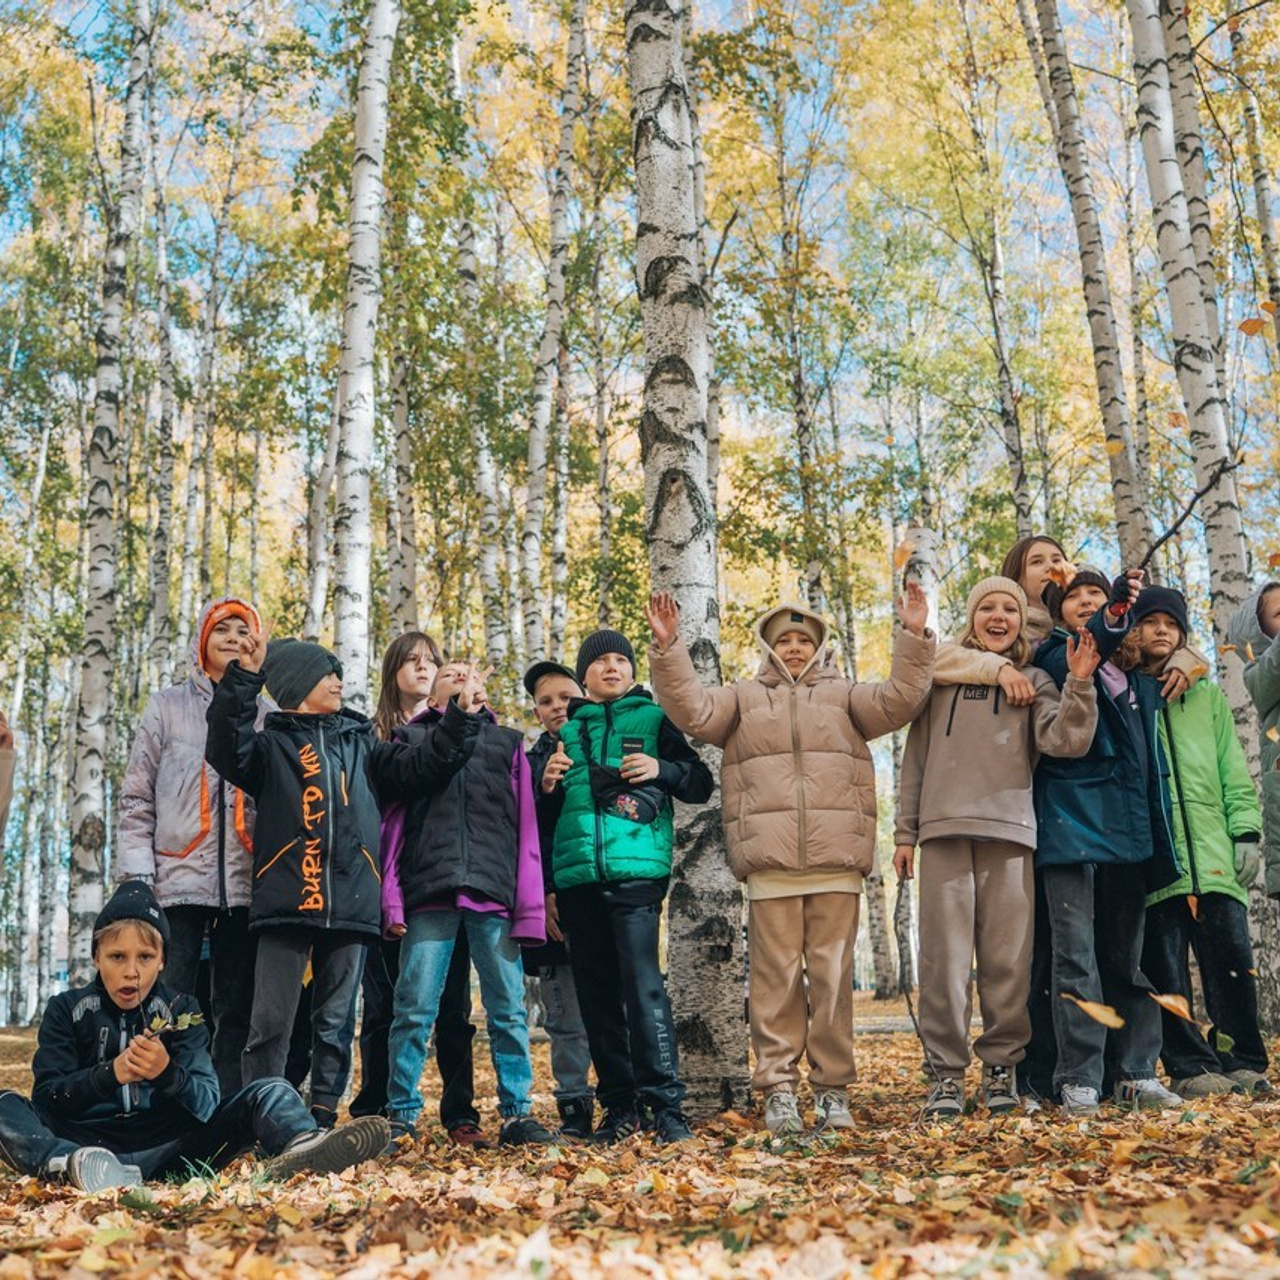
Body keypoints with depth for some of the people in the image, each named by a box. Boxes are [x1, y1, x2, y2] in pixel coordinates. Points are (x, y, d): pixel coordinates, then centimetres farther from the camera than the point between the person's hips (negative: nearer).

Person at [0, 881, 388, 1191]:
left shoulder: (181, 1010, 11)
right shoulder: (66, 1010, 10)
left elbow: (207, 1104, 1)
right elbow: (46, 1097, -2)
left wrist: (168, 1074, -21)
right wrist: (110, 1074, -20)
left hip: (165, 1150, 2)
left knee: (270, 1093, -15)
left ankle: (300, 1148, -51)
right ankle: (74, 1165, -54)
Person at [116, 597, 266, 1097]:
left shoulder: (266, 715, 11)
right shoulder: (168, 707, 9)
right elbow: (136, 797, 6)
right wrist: (137, 871, -4)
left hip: (244, 886, 1)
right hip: (179, 882, -1)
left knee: (236, 1014, 5)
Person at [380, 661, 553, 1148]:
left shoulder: (507, 741, 21)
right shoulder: (411, 736, 19)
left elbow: (524, 827, 12)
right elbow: (393, 820, 9)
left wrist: (530, 907, 1)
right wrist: (391, 897, -4)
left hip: (494, 892, 1)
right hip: (428, 891, -1)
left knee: (508, 1010, -1)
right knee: (414, 1011, -2)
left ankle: (517, 1112, 6)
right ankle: (401, 1114, 7)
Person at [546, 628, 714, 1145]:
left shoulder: (653, 720, 12)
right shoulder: (566, 732, 20)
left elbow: (701, 784, 8)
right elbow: (548, 811, 27)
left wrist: (662, 770, -9)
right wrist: (549, 787, 5)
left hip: (637, 870, -4)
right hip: (577, 877, 4)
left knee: (642, 985, -13)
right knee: (596, 995, 5)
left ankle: (666, 1106, -8)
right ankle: (620, 1106, 13)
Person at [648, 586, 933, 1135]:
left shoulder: (842, 695, 19)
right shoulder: (743, 698, 19)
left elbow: (898, 700, 4)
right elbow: (692, 710, 4)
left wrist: (912, 637, -6)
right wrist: (668, 648, -7)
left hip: (836, 861, 1)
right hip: (770, 863, 0)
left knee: (833, 975, 2)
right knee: (776, 977, -1)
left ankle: (834, 1087, 10)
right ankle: (779, 1086, 6)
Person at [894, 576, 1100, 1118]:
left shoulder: (1033, 681, 14)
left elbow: (1065, 741, -3)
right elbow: (915, 759, 14)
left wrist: (1080, 684, -16)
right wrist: (905, 832, 9)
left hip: (1009, 830, 0)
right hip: (944, 830, 0)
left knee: (1008, 959, 1)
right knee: (945, 956, -2)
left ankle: (1001, 1065, 13)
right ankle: (947, 1072, 4)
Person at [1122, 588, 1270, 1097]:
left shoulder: (1207, 696, 19)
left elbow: (1234, 773, 15)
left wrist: (1246, 830, 5)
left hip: (1214, 853, 3)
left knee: (1232, 958, 0)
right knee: (1166, 968, -1)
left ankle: (1242, 1063, 12)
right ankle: (1190, 1067, 7)